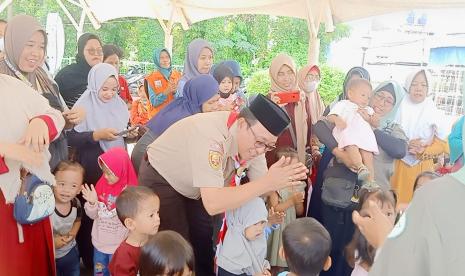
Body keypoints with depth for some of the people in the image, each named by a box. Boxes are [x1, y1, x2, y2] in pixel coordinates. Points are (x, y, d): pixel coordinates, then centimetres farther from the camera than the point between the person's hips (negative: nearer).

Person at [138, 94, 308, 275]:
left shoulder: (254, 139, -18)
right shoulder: (211, 136, -41)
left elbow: (260, 186, -10)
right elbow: (212, 204, -47)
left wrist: (279, 180, -31)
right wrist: (268, 183, -48)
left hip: (193, 186, 6)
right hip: (162, 179, -6)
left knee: (204, 240, 9)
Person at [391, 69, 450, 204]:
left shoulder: (434, 112, -2)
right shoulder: (401, 108, -2)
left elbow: (442, 144, -1)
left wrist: (423, 151, -16)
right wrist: (405, 145, -17)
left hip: (423, 166, 0)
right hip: (400, 165, 0)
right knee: (397, 201, 2)